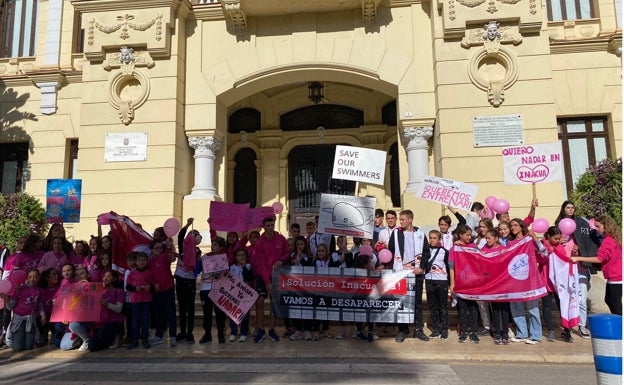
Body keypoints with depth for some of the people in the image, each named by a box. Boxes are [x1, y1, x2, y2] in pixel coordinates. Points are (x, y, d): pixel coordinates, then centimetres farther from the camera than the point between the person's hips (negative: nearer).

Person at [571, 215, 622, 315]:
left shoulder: (608, 240, -20)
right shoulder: (614, 238, 10)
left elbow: (599, 258, -27)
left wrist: (578, 258, -28)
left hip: (615, 277, -10)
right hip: (617, 276, 10)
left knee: (615, 304, 0)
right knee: (608, 300, 20)